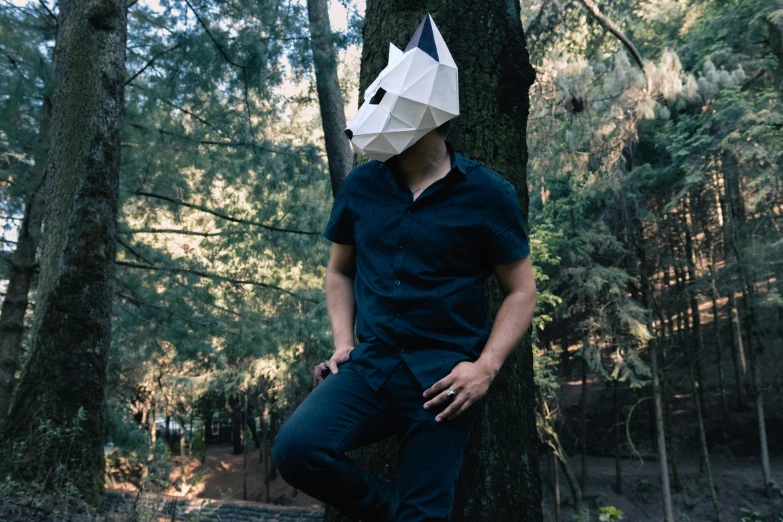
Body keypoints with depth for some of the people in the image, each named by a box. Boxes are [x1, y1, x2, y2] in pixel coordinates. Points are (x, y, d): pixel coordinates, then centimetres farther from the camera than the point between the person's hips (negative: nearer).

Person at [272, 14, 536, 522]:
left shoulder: (487, 193, -4)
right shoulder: (361, 186, 5)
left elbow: (522, 290, 0)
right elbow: (339, 272, 17)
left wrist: (485, 367, -12)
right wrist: (343, 342, 3)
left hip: (442, 372, -2)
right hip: (371, 362, 3)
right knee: (296, 449, -18)